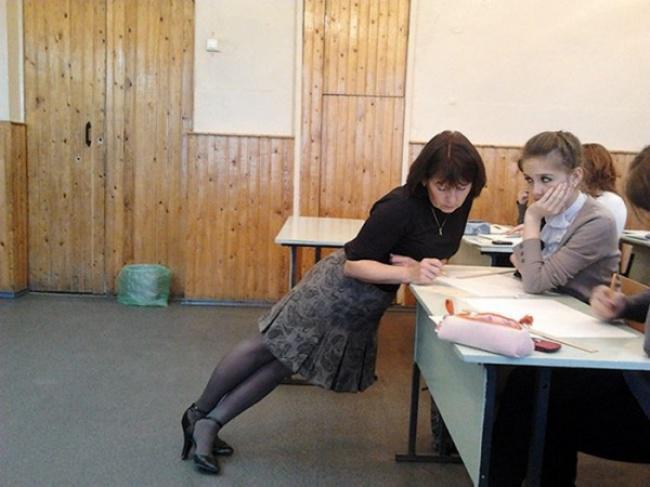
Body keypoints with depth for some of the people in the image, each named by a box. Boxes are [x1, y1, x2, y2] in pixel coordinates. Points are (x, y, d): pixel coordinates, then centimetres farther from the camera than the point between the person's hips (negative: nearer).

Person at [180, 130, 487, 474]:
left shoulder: (461, 202, -9)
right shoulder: (400, 206, -30)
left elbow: (440, 253, 3)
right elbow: (352, 264, -27)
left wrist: (419, 264, -19)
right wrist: (408, 273, -39)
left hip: (371, 301, 7)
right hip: (340, 285, -7)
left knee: (285, 360, 10)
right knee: (269, 346, 5)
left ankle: (210, 423, 22)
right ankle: (197, 414, 26)